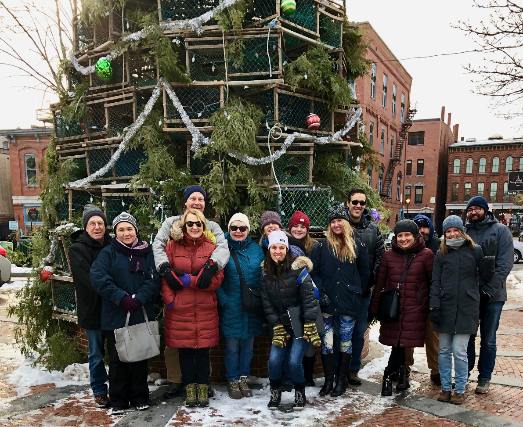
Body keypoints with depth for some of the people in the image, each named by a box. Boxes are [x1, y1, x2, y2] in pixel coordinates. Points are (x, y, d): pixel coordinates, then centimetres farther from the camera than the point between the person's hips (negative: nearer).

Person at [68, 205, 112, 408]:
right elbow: (89, 278, -21)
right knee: (97, 354, 10)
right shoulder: (77, 249, -9)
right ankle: (99, 390, 28)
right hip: (93, 309, -2)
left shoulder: (112, 246, 2)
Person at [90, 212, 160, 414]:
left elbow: (154, 280, -3)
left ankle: (140, 397, 27)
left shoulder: (147, 252, 4)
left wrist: (139, 298, -19)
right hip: (116, 316, -1)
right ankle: (118, 400, 24)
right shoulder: (108, 253, -1)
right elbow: (97, 277, -15)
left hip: (142, 316, 2)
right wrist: (121, 297, -23)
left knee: (141, 357, 11)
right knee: (118, 359, 8)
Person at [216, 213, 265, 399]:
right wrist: (223, 299, -13)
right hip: (231, 307, -2)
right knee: (232, 346, 6)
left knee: (248, 345, 13)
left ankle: (243, 378, 30)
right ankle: (232, 380, 25)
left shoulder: (256, 249, 6)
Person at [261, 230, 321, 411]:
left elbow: (309, 299, -15)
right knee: (274, 360, -7)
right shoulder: (266, 273, -1)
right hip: (281, 324, 4)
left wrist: (310, 327, -17)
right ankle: (275, 394, 19)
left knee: (294, 361, -11)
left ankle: (300, 395, 17)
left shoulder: (298, 269, -14)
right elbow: (267, 303, 0)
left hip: (301, 323, -4)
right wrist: (277, 328, -5)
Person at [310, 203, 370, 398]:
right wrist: (321, 292, -7)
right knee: (326, 342, 3)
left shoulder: (357, 245, 3)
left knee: (346, 341, 8)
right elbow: (313, 271, 2)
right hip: (327, 302, 0)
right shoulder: (323, 246, 3)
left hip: (349, 302, 0)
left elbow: (364, 273, 10)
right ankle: (328, 380, 17)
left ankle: (341, 380, 22)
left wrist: (358, 293, 5)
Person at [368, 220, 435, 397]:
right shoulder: (389, 255, 3)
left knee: (401, 344, 0)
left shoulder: (426, 255, -2)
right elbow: (379, 284, 8)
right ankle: (401, 374, 26)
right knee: (398, 345, 1)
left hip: (415, 310, -1)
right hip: (392, 309, 2)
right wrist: (373, 309, 9)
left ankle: (388, 377, 21)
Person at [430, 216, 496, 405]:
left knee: (459, 351, -2)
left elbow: (486, 277, 4)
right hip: (446, 308, 2)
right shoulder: (441, 254, 6)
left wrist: (489, 258, -11)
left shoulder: (475, 251, 2)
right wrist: (434, 306, -2)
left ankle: (460, 390, 15)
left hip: (466, 308, -2)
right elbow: (435, 282, 5)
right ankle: (445, 388, 21)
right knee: (444, 351, 8)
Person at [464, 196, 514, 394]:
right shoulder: (464, 232, 5)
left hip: (492, 296, -2)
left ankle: (484, 378, 22)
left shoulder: (500, 230, -1)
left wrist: (489, 288, -17)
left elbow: (505, 264, -9)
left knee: (488, 340, 9)